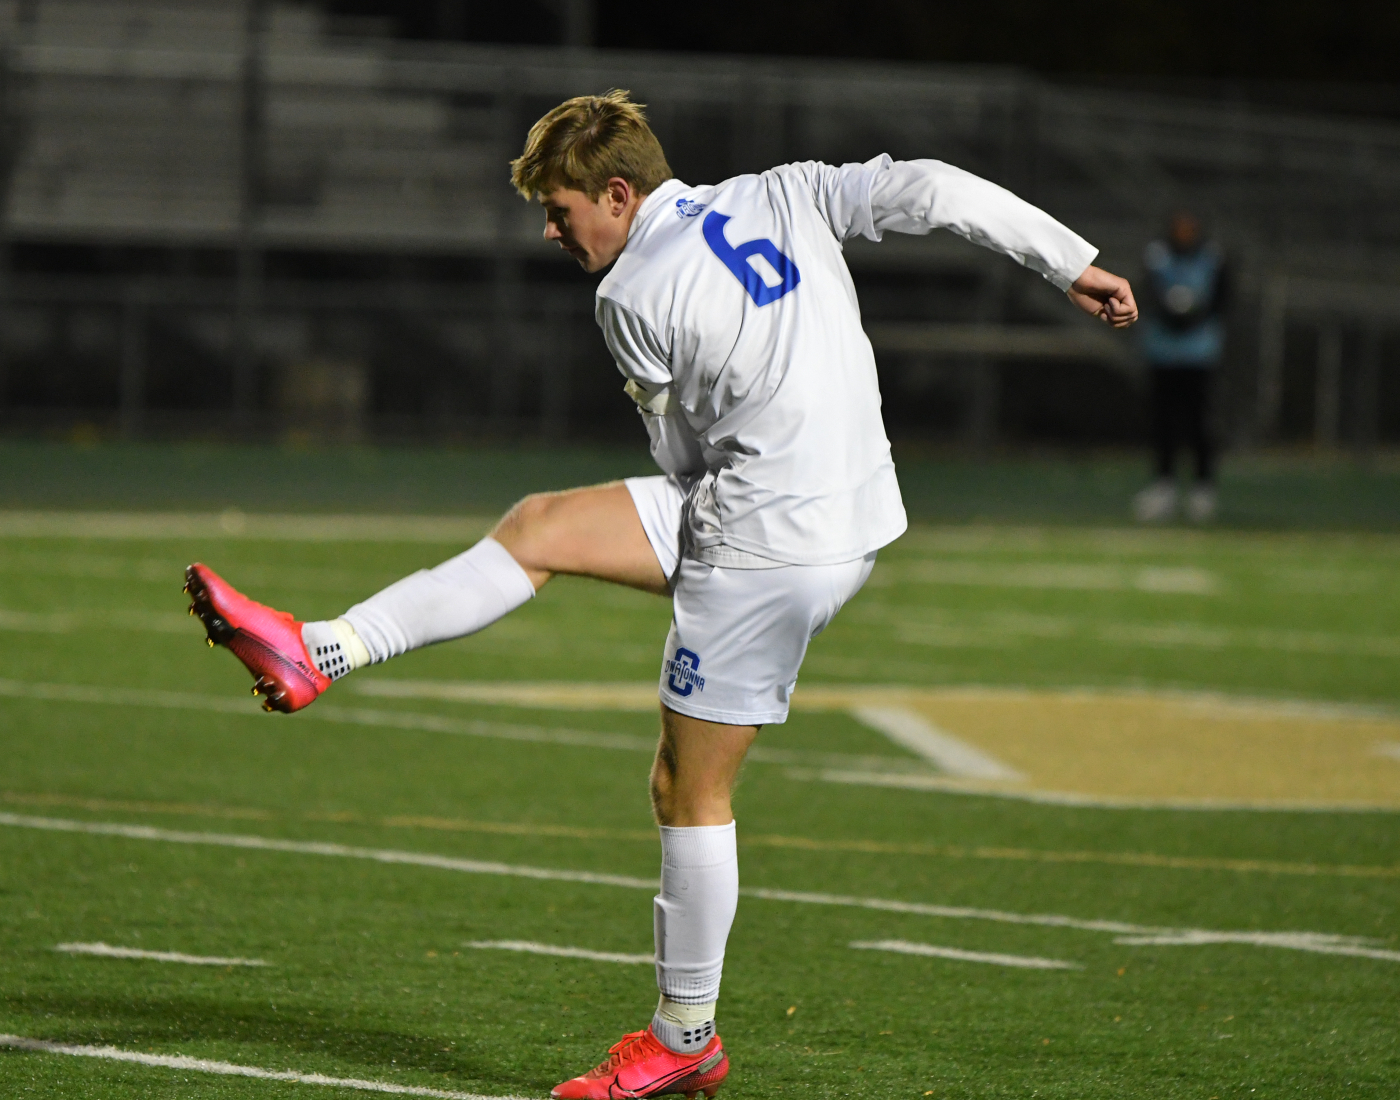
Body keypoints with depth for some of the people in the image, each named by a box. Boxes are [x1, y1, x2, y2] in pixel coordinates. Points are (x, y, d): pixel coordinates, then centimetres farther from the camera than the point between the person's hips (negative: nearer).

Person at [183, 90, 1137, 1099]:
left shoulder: (635, 299, -11)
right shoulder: (783, 196, 6)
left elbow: (685, 451, 0)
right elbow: (924, 187, -3)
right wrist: (1072, 261, -1)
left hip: (767, 547, -8)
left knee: (691, 788, 3)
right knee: (538, 528, 9)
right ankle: (319, 653, 10)